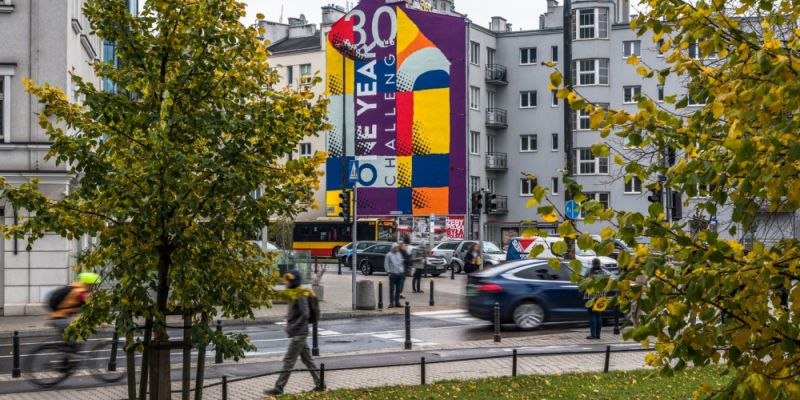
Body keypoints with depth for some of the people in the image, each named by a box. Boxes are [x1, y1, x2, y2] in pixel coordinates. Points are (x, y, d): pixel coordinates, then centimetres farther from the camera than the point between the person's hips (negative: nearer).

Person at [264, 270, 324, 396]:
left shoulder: (301, 296, -16)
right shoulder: (294, 294, 14)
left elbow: (305, 314, -24)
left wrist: (292, 327, -22)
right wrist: (289, 325, 10)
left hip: (298, 333, -10)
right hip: (298, 333, 10)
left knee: (288, 361, -7)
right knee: (307, 359, 14)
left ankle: (278, 388, -6)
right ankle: (319, 384, 19)